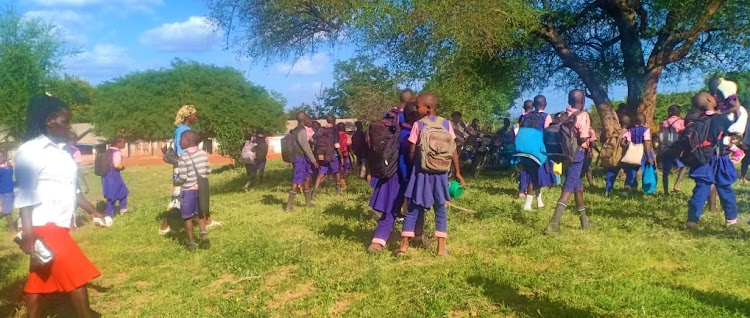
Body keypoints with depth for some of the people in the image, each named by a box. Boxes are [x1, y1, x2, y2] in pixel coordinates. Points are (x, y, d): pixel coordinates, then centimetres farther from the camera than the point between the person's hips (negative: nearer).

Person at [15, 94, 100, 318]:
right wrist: (27, 231, -21)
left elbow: (70, 189, 19)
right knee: (76, 274, -8)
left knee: (41, 279, 14)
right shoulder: (31, 150, -11)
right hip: (43, 226, -8)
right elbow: (25, 193, -15)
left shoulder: (60, 151, 13)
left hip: (58, 225, 8)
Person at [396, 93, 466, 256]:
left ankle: (404, 246, 8)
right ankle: (441, 247, 11)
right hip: (440, 172, 2)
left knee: (412, 209, 7)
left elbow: (412, 151, -5)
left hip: (421, 171, -2)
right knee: (440, 209, 13)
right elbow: (453, 150, 0)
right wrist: (458, 172, 7)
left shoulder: (418, 125, -6)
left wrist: (411, 168, 11)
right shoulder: (446, 123, 0)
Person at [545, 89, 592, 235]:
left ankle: (584, 220, 34)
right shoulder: (583, 115, -11)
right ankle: (554, 224, -19)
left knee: (578, 185, 21)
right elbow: (583, 138, -21)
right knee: (569, 188, -9)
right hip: (576, 153, -7)